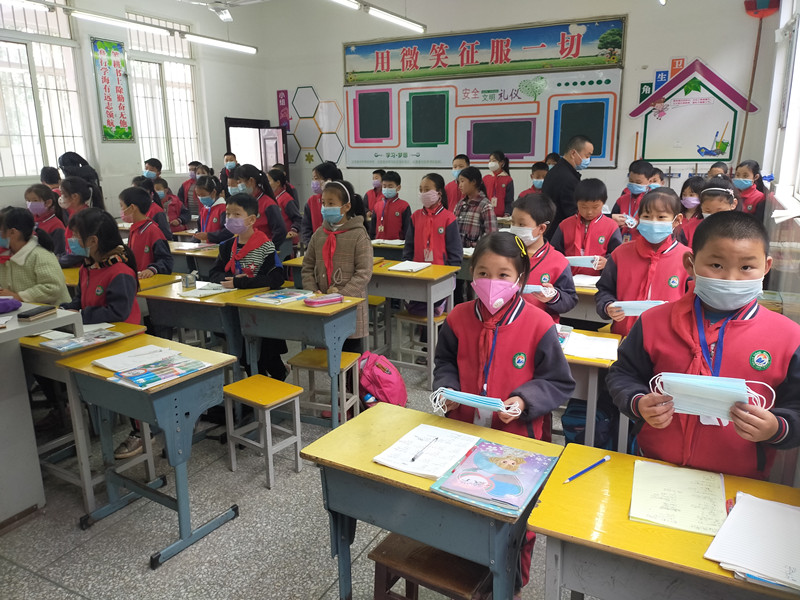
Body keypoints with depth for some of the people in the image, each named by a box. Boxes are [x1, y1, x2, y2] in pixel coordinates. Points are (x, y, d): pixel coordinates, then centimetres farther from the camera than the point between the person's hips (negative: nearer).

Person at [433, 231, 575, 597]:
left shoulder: (538, 325, -15)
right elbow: (445, 362, 11)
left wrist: (524, 401, -22)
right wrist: (447, 387, -8)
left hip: (518, 437, -3)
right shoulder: (459, 318, -5)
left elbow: (559, 383, -8)